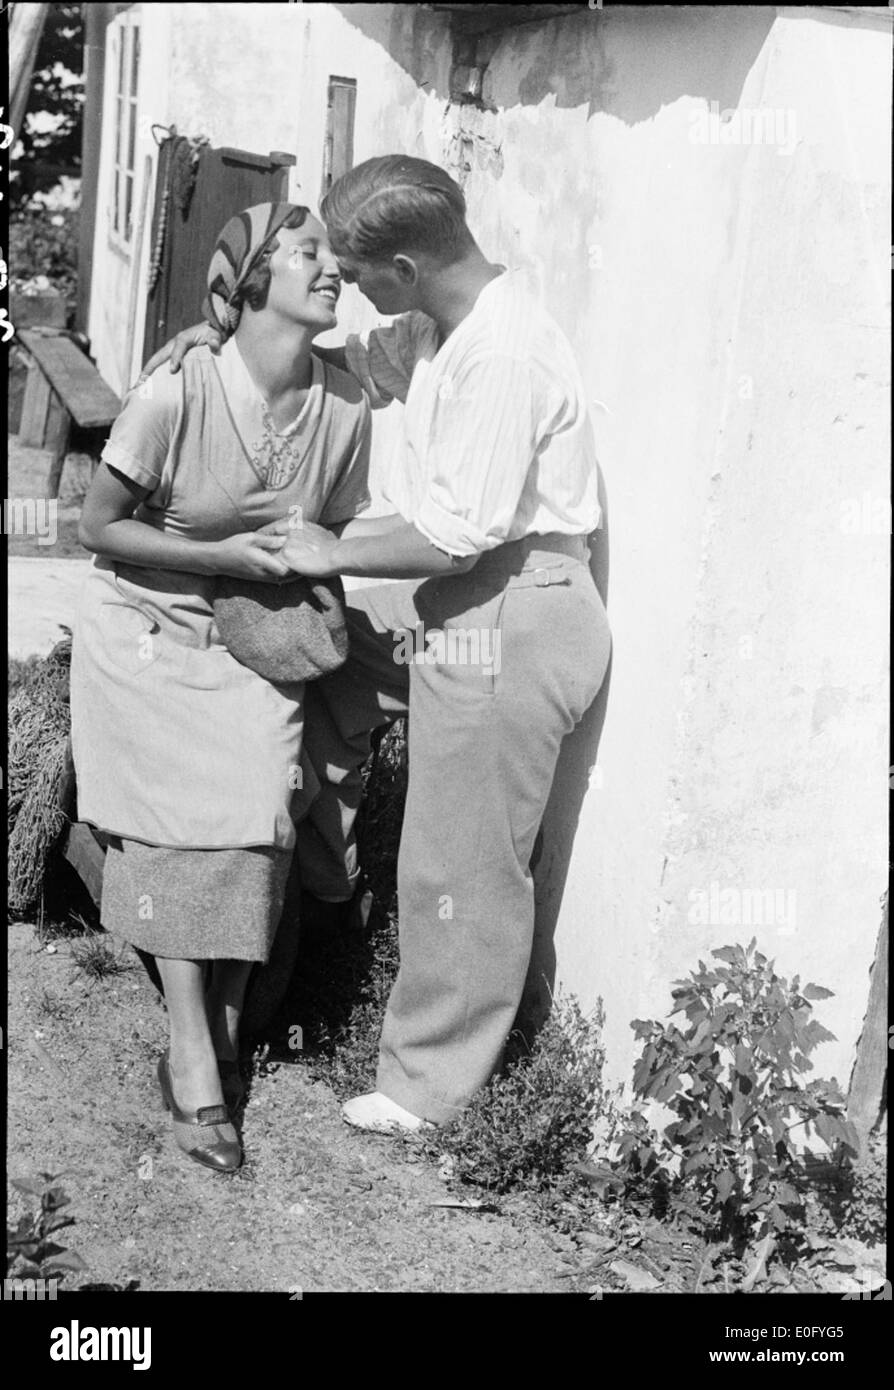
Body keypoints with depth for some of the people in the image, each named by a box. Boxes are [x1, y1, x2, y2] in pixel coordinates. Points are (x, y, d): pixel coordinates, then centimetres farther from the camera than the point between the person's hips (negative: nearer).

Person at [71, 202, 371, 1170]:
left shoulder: (344, 407, -11)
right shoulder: (172, 398, -23)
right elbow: (98, 528, -12)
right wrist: (224, 556, -20)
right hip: (148, 630, -3)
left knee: (253, 824, -7)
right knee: (176, 827, -7)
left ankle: (218, 1040, 9)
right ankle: (194, 1065, -1)